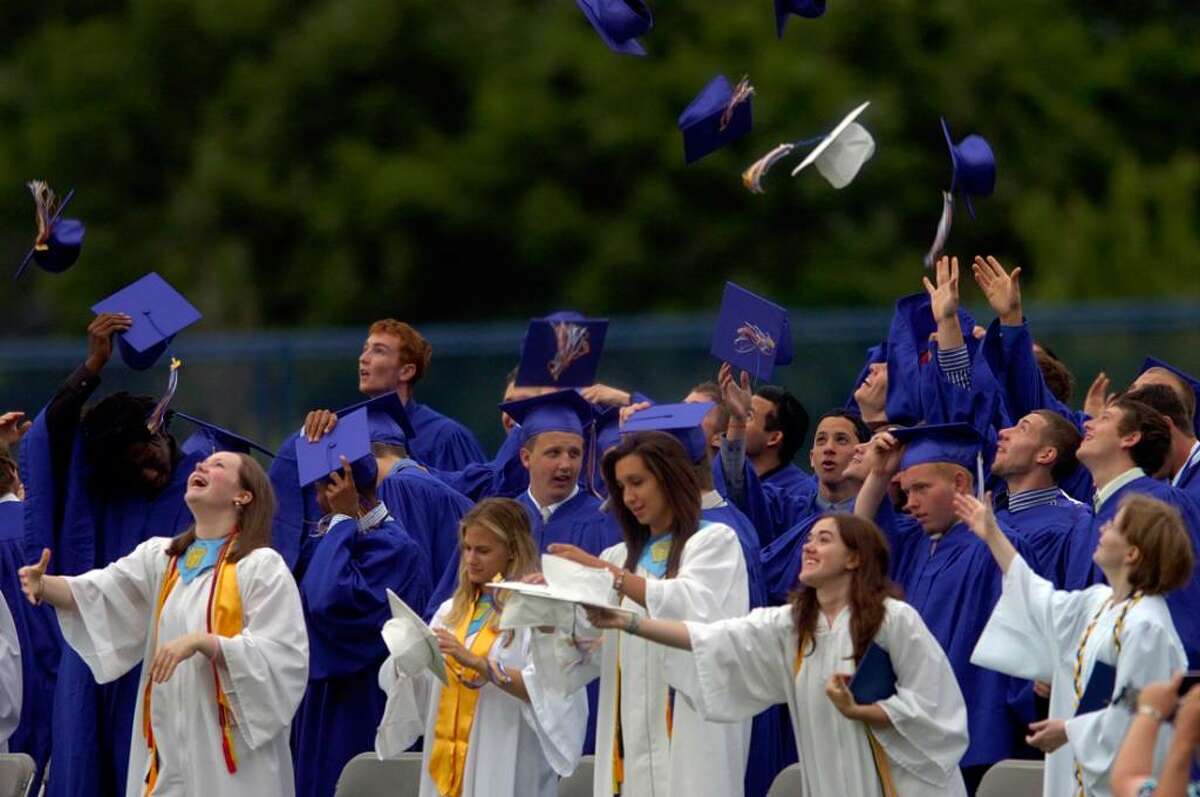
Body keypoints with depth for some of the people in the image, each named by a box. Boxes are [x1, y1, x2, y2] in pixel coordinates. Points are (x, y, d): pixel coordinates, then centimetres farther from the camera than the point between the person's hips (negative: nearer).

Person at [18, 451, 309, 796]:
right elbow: (97, 592, -1)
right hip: (166, 747, 5)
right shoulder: (159, 555, 12)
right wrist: (44, 586, -22)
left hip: (230, 753, -5)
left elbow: (282, 658, -13)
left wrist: (201, 643, -24)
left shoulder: (262, 566, -5)